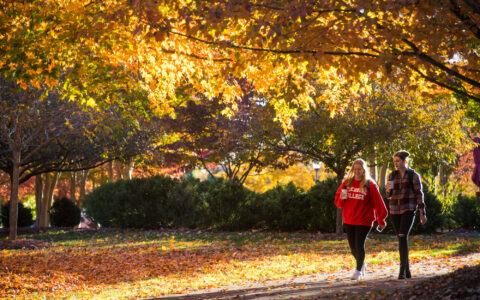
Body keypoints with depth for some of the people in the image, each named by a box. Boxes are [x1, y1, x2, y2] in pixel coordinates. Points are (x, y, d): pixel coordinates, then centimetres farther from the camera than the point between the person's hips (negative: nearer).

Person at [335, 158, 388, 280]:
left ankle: (359, 270, 12)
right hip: (348, 221, 4)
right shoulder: (347, 183, 6)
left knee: (359, 245, -8)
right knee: (353, 247, 9)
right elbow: (337, 201, 10)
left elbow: (378, 203, -3)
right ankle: (362, 264, 36)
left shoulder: (370, 184, -4)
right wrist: (341, 199, -13)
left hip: (364, 221, -4)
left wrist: (381, 220, -4)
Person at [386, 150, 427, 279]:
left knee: (403, 236, -21)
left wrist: (422, 213, -4)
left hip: (408, 209, -4)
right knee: (401, 239, 7)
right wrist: (389, 189, -11)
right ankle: (407, 270, 17)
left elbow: (419, 194, -1)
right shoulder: (392, 175, 10)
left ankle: (402, 269, -22)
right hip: (395, 210, 5)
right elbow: (389, 196, 13)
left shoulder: (413, 175, -1)